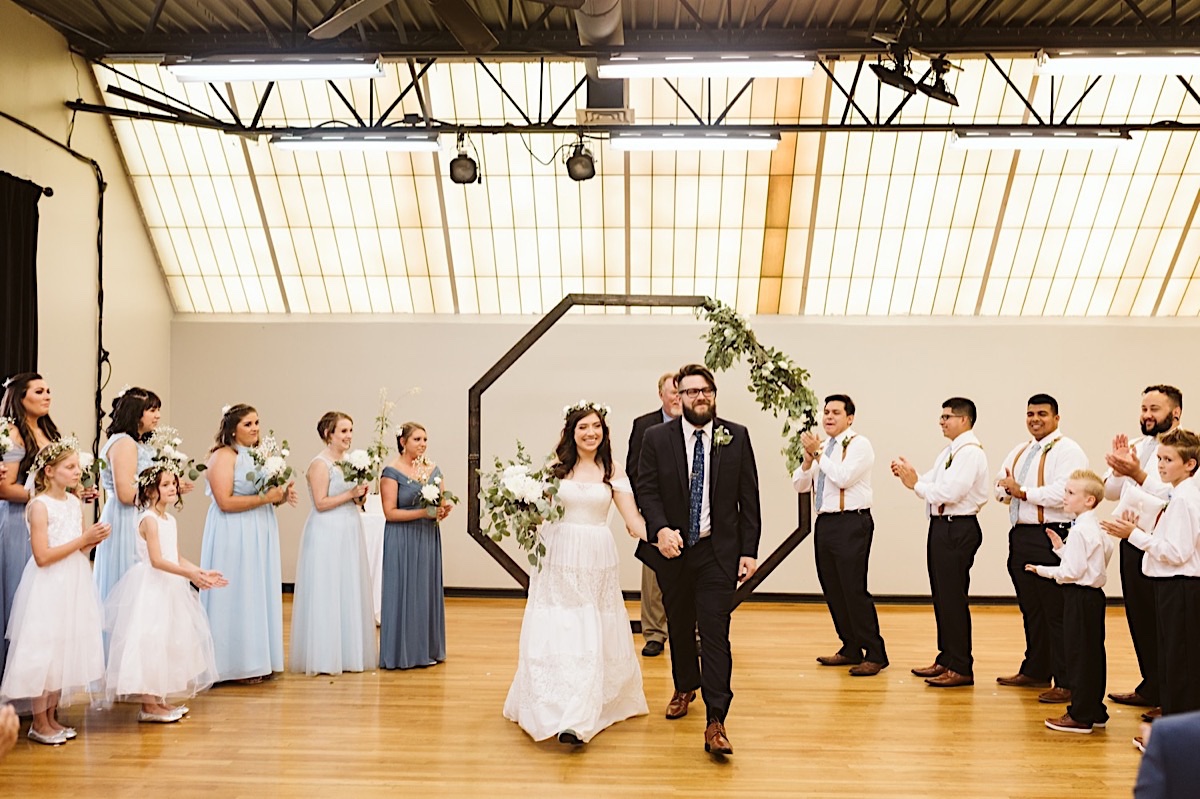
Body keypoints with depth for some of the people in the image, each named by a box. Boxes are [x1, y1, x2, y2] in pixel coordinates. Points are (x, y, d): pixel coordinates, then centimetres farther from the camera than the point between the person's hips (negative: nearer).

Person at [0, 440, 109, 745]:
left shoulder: (75, 502, 8)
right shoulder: (39, 505, -13)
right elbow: (42, 556, -19)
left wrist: (94, 539, -6)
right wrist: (83, 539, -18)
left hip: (73, 585, 7)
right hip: (48, 588, -7)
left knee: (67, 649, 12)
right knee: (43, 649, -1)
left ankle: (52, 716, 24)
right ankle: (39, 723, 12)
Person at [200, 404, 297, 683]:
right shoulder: (223, 456, -10)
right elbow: (225, 502, -19)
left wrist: (282, 496, 3)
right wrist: (265, 497, -20)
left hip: (260, 535, 8)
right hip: (234, 537, -8)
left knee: (260, 594, 9)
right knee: (238, 595, -3)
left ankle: (257, 660, 17)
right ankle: (238, 663, 5)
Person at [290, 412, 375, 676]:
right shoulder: (320, 464, -11)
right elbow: (321, 503, -17)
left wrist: (360, 494, 1)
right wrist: (350, 494, -17)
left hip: (349, 534, 8)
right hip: (327, 535, -8)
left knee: (350, 592, 11)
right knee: (326, 594, -3)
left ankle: (348, 652, 19)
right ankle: (324, 657, 5)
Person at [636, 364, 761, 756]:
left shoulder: (736, 436, -1)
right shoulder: (657, 438, 0)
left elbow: (749, 496, 0)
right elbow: (646, 490, -3)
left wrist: (749, 551, -5)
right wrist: (660, 529, -21)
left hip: (718, 551, -2)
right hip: (673, 549, 2)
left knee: (715, 632, -9)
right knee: (679, 626, 18)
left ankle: (715, 722, -7)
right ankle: (684, 688, 43)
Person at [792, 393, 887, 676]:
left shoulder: (859, 444, -6)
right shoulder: (821, 447, 15)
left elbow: (843, 477, -20)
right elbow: (799, 484, 12)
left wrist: (818, 453, -14)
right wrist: (809, 457, -5)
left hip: (851, 524, -8)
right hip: (825, 523, 8)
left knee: (854, 590, -8)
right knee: (832, 590, 12)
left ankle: (875, 655, 2)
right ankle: (851, 649, 24)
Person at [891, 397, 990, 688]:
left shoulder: (970, 452, -15)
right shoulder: (949, 452, 17)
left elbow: (949, 492, -23)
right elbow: (932, 484, 13)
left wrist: (915, 483, -16)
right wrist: (910, 476, -4)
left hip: (958, 530, -10)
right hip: (941, 526, 10)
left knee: (953, 598, -5)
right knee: (942, 596, 16)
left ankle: (961, 668, 3)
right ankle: (946, 659, 27)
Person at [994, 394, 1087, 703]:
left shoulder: (1067, 451, -9)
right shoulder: (1019, 451, 18)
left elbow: (1061, 494, -22)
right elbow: (1001, 486, 17)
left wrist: (1022, 491, -14)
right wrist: (1007, 489, -6)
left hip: (1051, 538, -8)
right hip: (1020, 536, 9)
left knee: (1057, 613, -4)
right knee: (1030, 609, 17)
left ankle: (1066, 683, 2)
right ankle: (1035, 672, 29)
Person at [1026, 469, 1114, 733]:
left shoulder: (1079, 531, -18)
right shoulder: (1095, 528, 13)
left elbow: (1073, 571, -20)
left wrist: (1043, 570, -10)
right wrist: (1061, 548, 11)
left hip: (1080, 596, -10)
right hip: (1093, 594, 10)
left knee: (1078, 655, -4)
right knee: (1093, 654, 14)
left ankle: (1080, 716, 1)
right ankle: (1095, 711, 23)